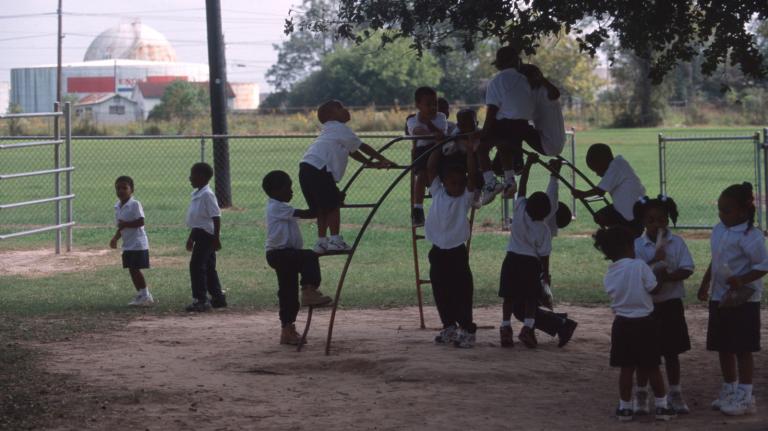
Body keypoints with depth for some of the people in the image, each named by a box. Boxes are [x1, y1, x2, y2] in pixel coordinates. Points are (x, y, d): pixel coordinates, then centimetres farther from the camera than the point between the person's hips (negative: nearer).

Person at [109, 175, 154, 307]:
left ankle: (145, 295, 2)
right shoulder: (117, 207, 11)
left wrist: (125, 224, -20)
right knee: (132, 270, 11)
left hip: (138, 243, -8)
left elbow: (140, 222, -21)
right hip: (127, 245, 8)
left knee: (135, 269, -7)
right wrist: (115, 238, 5)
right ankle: (140, 294, 21)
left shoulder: (135, 204, -14)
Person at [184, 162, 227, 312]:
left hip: (206, 235, -10)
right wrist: (191, 238, 26)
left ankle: (201, 300, -10)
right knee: (209, 267, 15)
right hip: (200, 235, 10)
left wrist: (216, 238, -21)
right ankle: (218, 297, 22)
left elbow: (216, 217, -19)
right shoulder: (197, 194, 13)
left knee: (197, 266, -11)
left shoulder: (207, 195, -17)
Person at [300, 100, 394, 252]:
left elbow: (352, 151, 34)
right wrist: (383, 160, 15)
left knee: (322, 207, 15)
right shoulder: (340, 128, 4)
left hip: (305, 169, 9)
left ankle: (321, 241, 15)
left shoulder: (330, 130, 32)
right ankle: (335, 240, -5)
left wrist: (370, 163, 35)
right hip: (318, 169, -9)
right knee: (333, 204, -3)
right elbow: (362, 147, 7)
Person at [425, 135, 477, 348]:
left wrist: (469, 150, -15)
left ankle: (467, 330, 2)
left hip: (457, 252, -4)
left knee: (461, 291, -4)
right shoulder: (437, 193, 4)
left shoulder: (465, 197, -3)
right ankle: (449, 327, 26)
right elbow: (430, 168, 0)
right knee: (441, 292, 12)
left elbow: (472, 174, -14)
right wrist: (440, 147, 1)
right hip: (438, 251, 4)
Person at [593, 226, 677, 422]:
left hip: (622, 324, 4)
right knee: (651, 367, 6)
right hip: (643, 323, -4)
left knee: (626, 368, 10)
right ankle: (662, 406, 13)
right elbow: (654, 288, -7)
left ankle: (625, 408, 13)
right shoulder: (639, 266, -13)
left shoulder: (609, 275, 3)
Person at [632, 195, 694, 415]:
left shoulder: (677, 243, -2)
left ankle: (675, 394, 19)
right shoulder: (637, 245, -4)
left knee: (671, 351, 9)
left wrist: (668, 276, -24)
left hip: (670, 303, 1)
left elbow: (687, 269, -8)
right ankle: (641, 395, 17)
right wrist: (654, 260, -23)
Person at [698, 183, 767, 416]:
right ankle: (729, 391, 26)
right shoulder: (719, 230, 8)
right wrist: (705, 285, 21)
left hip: (743, 300, -8)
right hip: (720, 298, 8)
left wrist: (742, 280, -29)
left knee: (742, 349, -2)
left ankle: (744, 396, 5)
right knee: (723, 348, 14)